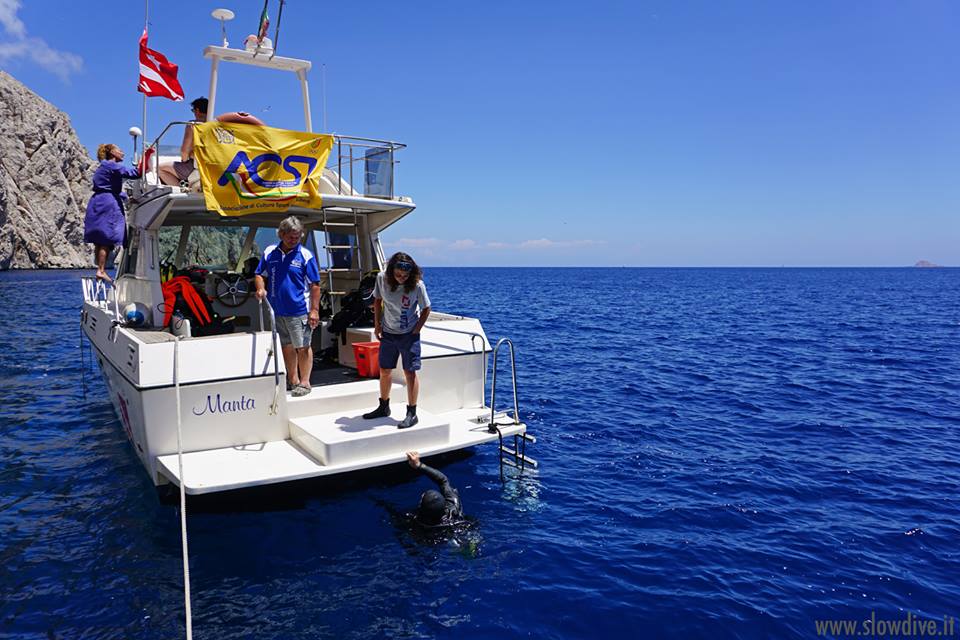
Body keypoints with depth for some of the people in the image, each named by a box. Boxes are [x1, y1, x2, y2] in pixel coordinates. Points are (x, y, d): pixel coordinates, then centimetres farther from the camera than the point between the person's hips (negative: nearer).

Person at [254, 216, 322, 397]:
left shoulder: (305, 255, -7)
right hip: (277, 309, 5)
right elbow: (259, 274, 15)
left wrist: (314, 310, -11)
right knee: (286, 346, 15)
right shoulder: (270, 253, 4)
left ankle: (304, 382, 12)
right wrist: (261, 288, -7)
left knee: (303, 347, 2)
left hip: (299, 310, -5)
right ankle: (293, 380, 28)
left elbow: (315, 285, -7)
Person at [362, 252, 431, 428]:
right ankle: (384, 407, 33)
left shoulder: (417, 285, -19)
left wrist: (416, 330, -10)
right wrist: (377, 324, 4)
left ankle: (412, 413, 6)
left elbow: (426, 309, -7)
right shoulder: (382, 278, -9)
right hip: (388, 333, 4)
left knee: (410, 372, -4)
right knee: (384, 371, 14)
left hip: (409, 335, -4)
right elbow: (377, 300, 7)